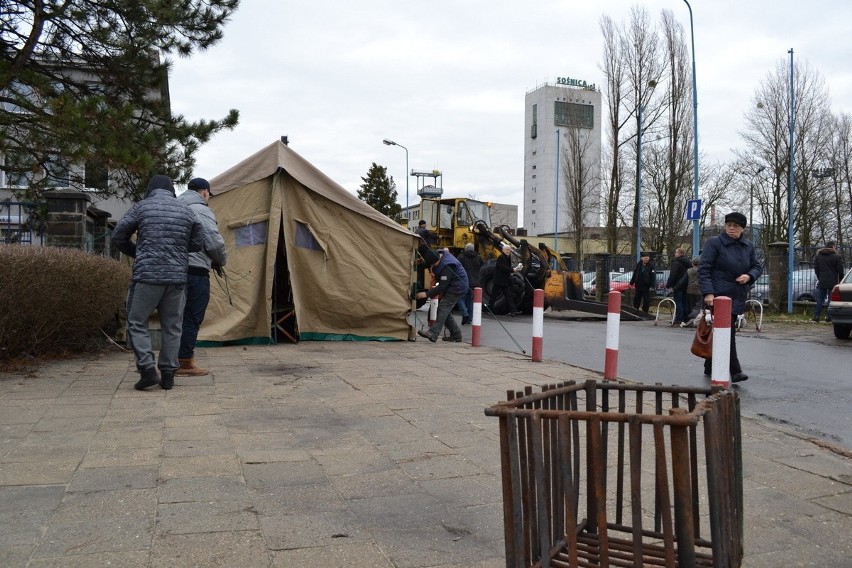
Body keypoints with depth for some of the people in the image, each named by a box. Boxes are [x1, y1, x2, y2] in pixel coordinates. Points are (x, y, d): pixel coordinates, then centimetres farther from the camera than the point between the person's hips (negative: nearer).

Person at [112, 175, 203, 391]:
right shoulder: (186, 210, 10)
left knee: (137, 323, 8)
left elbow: (118, 237, 5)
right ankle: (168, 375, 11)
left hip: (146, 276, -3)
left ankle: (147, 369, -3)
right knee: (172, 326, 10)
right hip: (177, 276, 3)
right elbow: (198, 244, 12)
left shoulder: (141, 207, 1)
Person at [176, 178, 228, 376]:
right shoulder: (201, 211, -6)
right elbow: (215, 243, -13)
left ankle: (183, 359, 21)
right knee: (192, 318, -2)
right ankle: (185, 363, 1)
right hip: (196, 272, -8)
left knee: (182, 317, 15)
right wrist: (221, 262, 6)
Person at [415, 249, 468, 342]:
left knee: (443, 309, -19)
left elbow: (442, 286, -27)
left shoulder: (447, 267, -30)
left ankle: (433, 333, -28)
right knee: (446, 311, 10)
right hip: (450, 288, 10)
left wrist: (427, 294, -23)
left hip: (456, 289, -10)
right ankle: (456, 334, 16)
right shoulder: (441, 256, 1)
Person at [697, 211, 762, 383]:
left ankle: (710, 368, 23)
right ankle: (735, 371, -11)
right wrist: (708, 292, -19)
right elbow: (704, 269, -9)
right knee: (727, 331, -13)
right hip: (719, 296, -6)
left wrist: (749, 276, -5)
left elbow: (757, 267, 20)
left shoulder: (748, 246, 13)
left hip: (737, 297, 6)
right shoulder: (714, 243, -5)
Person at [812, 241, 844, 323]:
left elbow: (816, 269, 12)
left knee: (820, 299, 8)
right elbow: (840, 270, -3)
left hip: (822, 281, 3)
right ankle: (828, 316, -1)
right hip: (832, 281, -3)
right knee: (831, 299, 1)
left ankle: (816, 315, 4)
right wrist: (840, 281, 7)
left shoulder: (818, 256, 9)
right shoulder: (836, 257, -4)